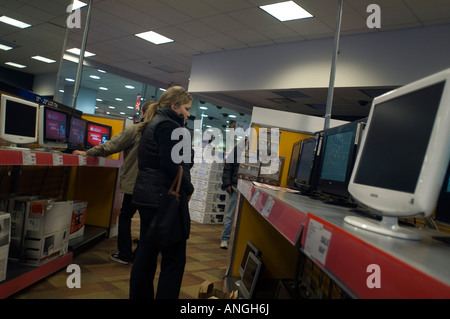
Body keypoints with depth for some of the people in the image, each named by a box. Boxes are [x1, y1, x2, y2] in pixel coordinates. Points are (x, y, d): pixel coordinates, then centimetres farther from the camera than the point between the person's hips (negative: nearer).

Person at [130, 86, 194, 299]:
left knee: (146, 253, 16)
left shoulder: (153, 124, 17)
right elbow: (172, 165, -22)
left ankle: (139, 295, 28)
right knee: (174, 259, -1)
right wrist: (188, 188, -9)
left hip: (147, 197, 10)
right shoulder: (169, 125, -13)